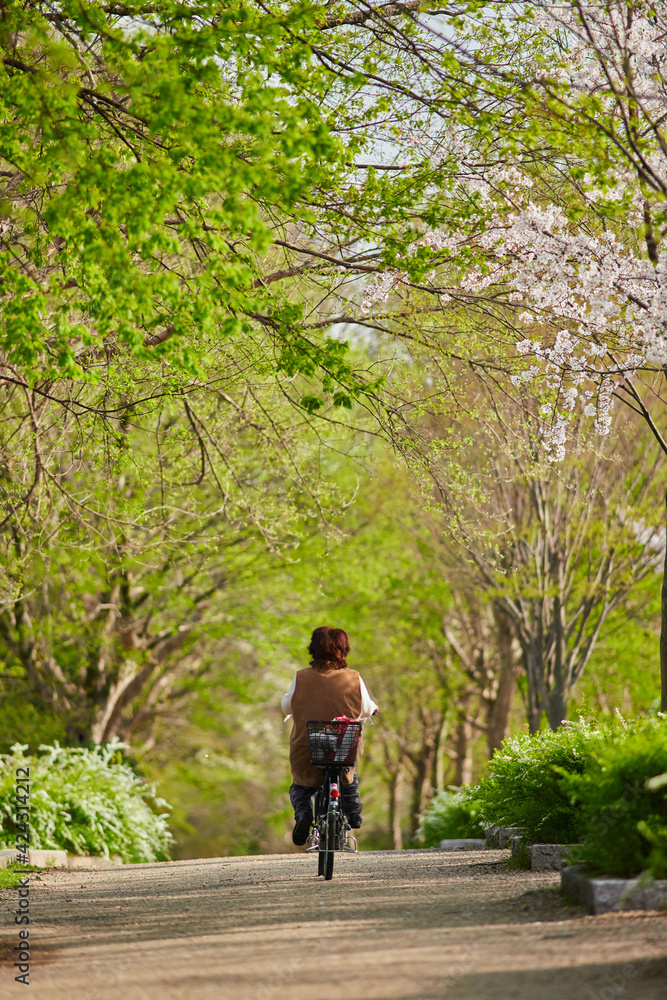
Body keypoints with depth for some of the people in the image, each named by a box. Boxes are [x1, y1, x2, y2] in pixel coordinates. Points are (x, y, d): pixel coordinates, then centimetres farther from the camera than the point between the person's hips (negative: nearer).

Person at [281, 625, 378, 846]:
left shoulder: (301, 678, -8)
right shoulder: (354, 679, -7)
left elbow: (287, 707, 7)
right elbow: (367, 710, 7)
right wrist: (373, 709, 31)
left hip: (306, 760, -1)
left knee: (299, 788, 26)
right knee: (349, 780, 35)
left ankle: (302, 811, -2)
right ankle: (353, 811, 16)